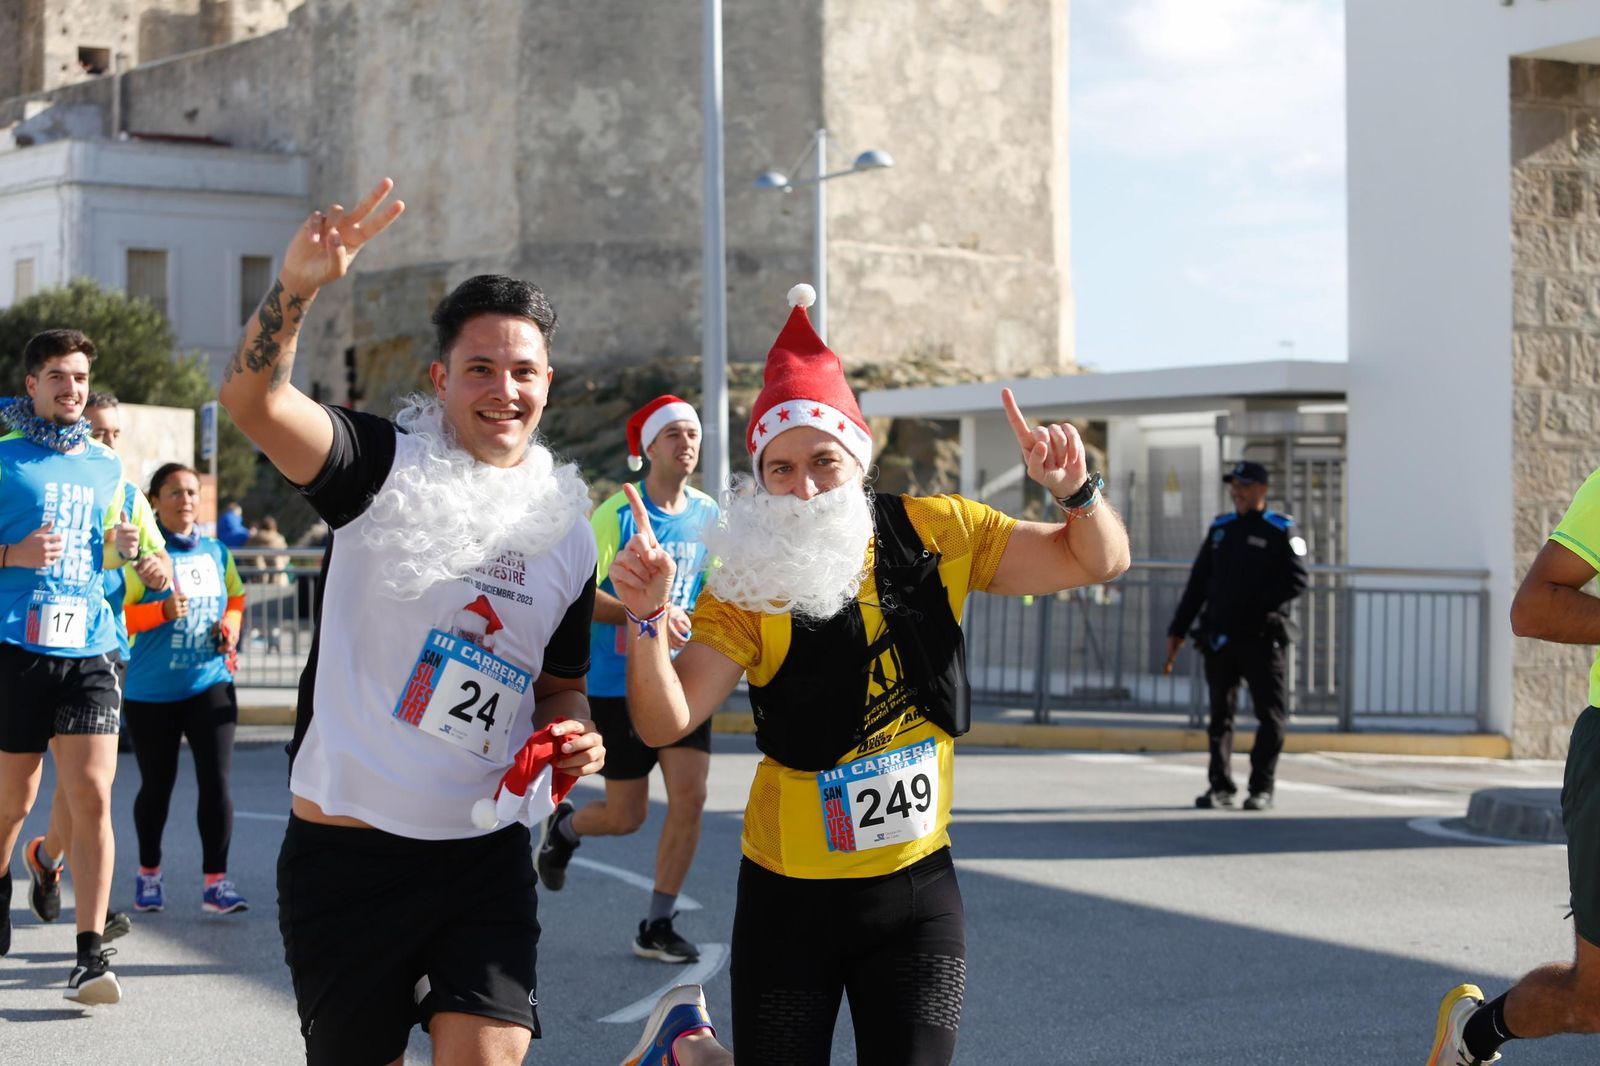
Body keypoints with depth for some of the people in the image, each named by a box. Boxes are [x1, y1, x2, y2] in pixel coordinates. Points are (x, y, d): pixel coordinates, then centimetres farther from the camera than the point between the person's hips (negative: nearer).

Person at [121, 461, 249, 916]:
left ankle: (215, 882, -2)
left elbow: (236, 599, 22)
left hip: (210, 685, 3)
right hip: (151, 691, -3)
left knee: (216, 781, -7)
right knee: (156, 785, 9)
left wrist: (230, 625, 1)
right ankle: (148, 874, 29)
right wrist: (162, 611, -27)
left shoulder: (216, 552, 8)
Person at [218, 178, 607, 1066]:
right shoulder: (385, 469, -4)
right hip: (345, 851, -3)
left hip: (484, 856, 3)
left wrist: (573, 737, 0)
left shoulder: (564, 535, 9)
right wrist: (295, 286, -39)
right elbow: (252, 399, -22)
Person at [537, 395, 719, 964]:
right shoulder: (617, 514, -12)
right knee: (627, 816, 3)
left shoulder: (707, 515, 4)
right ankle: (562, 826, 39)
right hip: (618, 682, -4)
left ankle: (657, 927, 5)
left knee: (690, 797, -9)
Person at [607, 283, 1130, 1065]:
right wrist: (646, 617, -39)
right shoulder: (748, 588, -13)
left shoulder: (935, 536, -6)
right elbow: (664, 723, -22)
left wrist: (1074, 490, -18)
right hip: (789, 894, -2)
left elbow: (1099, 562, 2)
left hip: (918, 890, 2)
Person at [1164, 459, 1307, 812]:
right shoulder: (1220, 529, 14)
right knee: (1220, 715, 7)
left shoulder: (1281, 531, 0)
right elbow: (1197, 583, 15)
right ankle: (1220, 786, 14)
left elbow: (1297, 580, -9)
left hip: (1262, 638, -5)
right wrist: (1177, 629, 12)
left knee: (1269, 716, -3)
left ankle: (1262, 788, 4)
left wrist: (1259, 604, -18)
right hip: (1220, 637, 5)